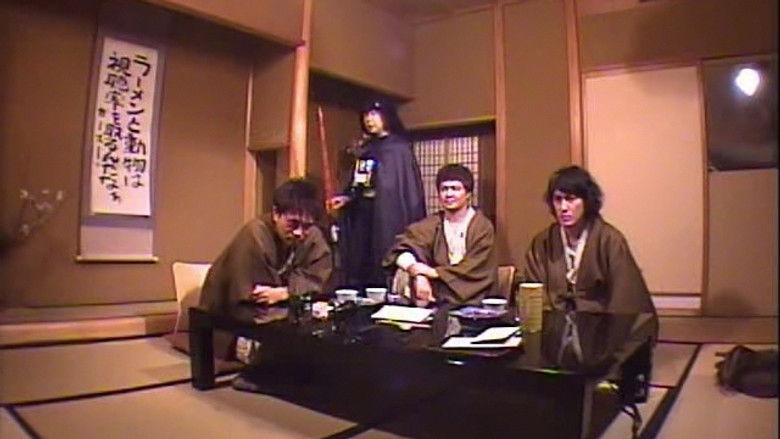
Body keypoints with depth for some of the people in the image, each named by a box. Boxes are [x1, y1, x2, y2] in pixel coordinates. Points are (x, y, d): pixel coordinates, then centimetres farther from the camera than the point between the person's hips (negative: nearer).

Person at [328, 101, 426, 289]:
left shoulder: (399, 149, -3)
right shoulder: (364, 150, 17)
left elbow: (410, 189, -8)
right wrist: (346, 198, 1)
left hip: (387, 221, -6)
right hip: (360, 220, 7)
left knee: (386, 275, -7)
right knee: (360, 270, 5)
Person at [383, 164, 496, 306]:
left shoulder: (483, 226, -2)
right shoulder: (432, 224, 5)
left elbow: (473, 270, -10)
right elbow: (401, 249, -9)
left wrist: (432, 272, -16)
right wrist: (418, 275, -27)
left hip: (473, 302, -3)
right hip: (437, 300, 4)